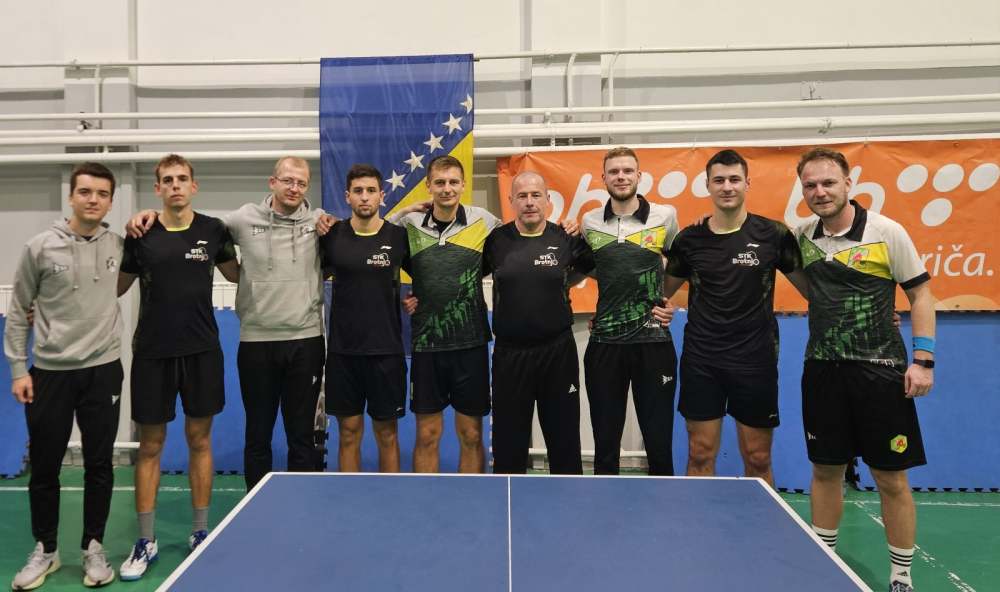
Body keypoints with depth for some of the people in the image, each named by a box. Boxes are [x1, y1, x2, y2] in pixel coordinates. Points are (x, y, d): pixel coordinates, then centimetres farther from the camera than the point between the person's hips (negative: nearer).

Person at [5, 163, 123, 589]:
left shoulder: (118, 246, 0)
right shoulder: (40, 247, -4)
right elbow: (18, 312, 3)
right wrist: (18, 369, -1)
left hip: (103, 369, 1)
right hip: (49, 372, -1)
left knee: (99, 465, 7)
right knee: (44, 467, 9)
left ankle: (94, 548, 23)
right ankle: (45, 550, 28)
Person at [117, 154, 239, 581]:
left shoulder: (213, 230, 1)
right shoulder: (140, 235, -1)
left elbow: (235, 273, 17)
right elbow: (115, 286, 9)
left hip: (201, 350, 0)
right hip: (152, 352, 0)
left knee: (199, 439, 9)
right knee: (149, 445, 7)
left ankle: (201, 532, 23)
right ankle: (145, 542, 20)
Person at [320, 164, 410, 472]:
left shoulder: (399, 236, -2)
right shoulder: (331, 235, 1)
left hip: (386, 350, -1)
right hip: (343, 350, 1)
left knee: (387, 433, 9)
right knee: (349, 432, 10)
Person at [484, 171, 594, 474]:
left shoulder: (566, 239, -1)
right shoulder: (495, 240, -1)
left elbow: (592, 266, 15)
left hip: (558, 350, 0)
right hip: (509, 352, 0)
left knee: (564, 434, 11)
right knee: (508, 438, 10)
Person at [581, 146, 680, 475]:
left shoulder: (665, 216, 0)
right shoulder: (589, 222, 5)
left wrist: (666, 299, 5)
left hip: (653, 339, -1)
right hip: (605, 340, 2)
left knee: (659, 442, 5)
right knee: (605, 442, 10)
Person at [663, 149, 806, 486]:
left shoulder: (774, 235, -3)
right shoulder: (689, 239, 2)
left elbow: (812, 288, 4)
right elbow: (663, 290, 12)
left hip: (755, 360, -1)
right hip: (701, 360, 1)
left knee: (758, 461, 9)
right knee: (700, 457, 8)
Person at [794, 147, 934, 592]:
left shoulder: (887, 232, -7)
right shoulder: (802, 237, 2)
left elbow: (921, 293, -4)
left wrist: (923, 359, -10)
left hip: (879, 369, -3)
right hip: (822, 370, 3)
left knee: (891, 478, 5)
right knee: (825, 470, 12)